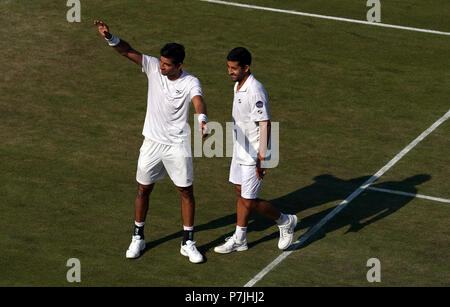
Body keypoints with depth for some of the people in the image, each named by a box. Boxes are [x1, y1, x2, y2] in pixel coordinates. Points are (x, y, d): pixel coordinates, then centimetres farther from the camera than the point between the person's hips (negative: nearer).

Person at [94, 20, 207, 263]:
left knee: (186, 191, 3)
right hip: (152, 142, 3)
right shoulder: (154, 67, -7)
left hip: (178, 145, -3)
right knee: (143, 189, 10)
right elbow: (128, 51, -13)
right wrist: (110, 37, -32)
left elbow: (198, 101, -36)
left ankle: (188, 243, 17)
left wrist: (202, 120, -58)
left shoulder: (190, 83, -17)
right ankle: (138, 238, 26)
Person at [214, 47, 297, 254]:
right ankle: (239, 239, 26)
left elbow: (265, 125, -26)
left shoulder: (255, 91, -25)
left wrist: (261, 159, -26)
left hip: (253, 155, -9)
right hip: (240, 151, 9)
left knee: (249, 201, -3)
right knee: (240, 193, 15)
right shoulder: (239, 85, 5)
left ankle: (285, 222, 18)